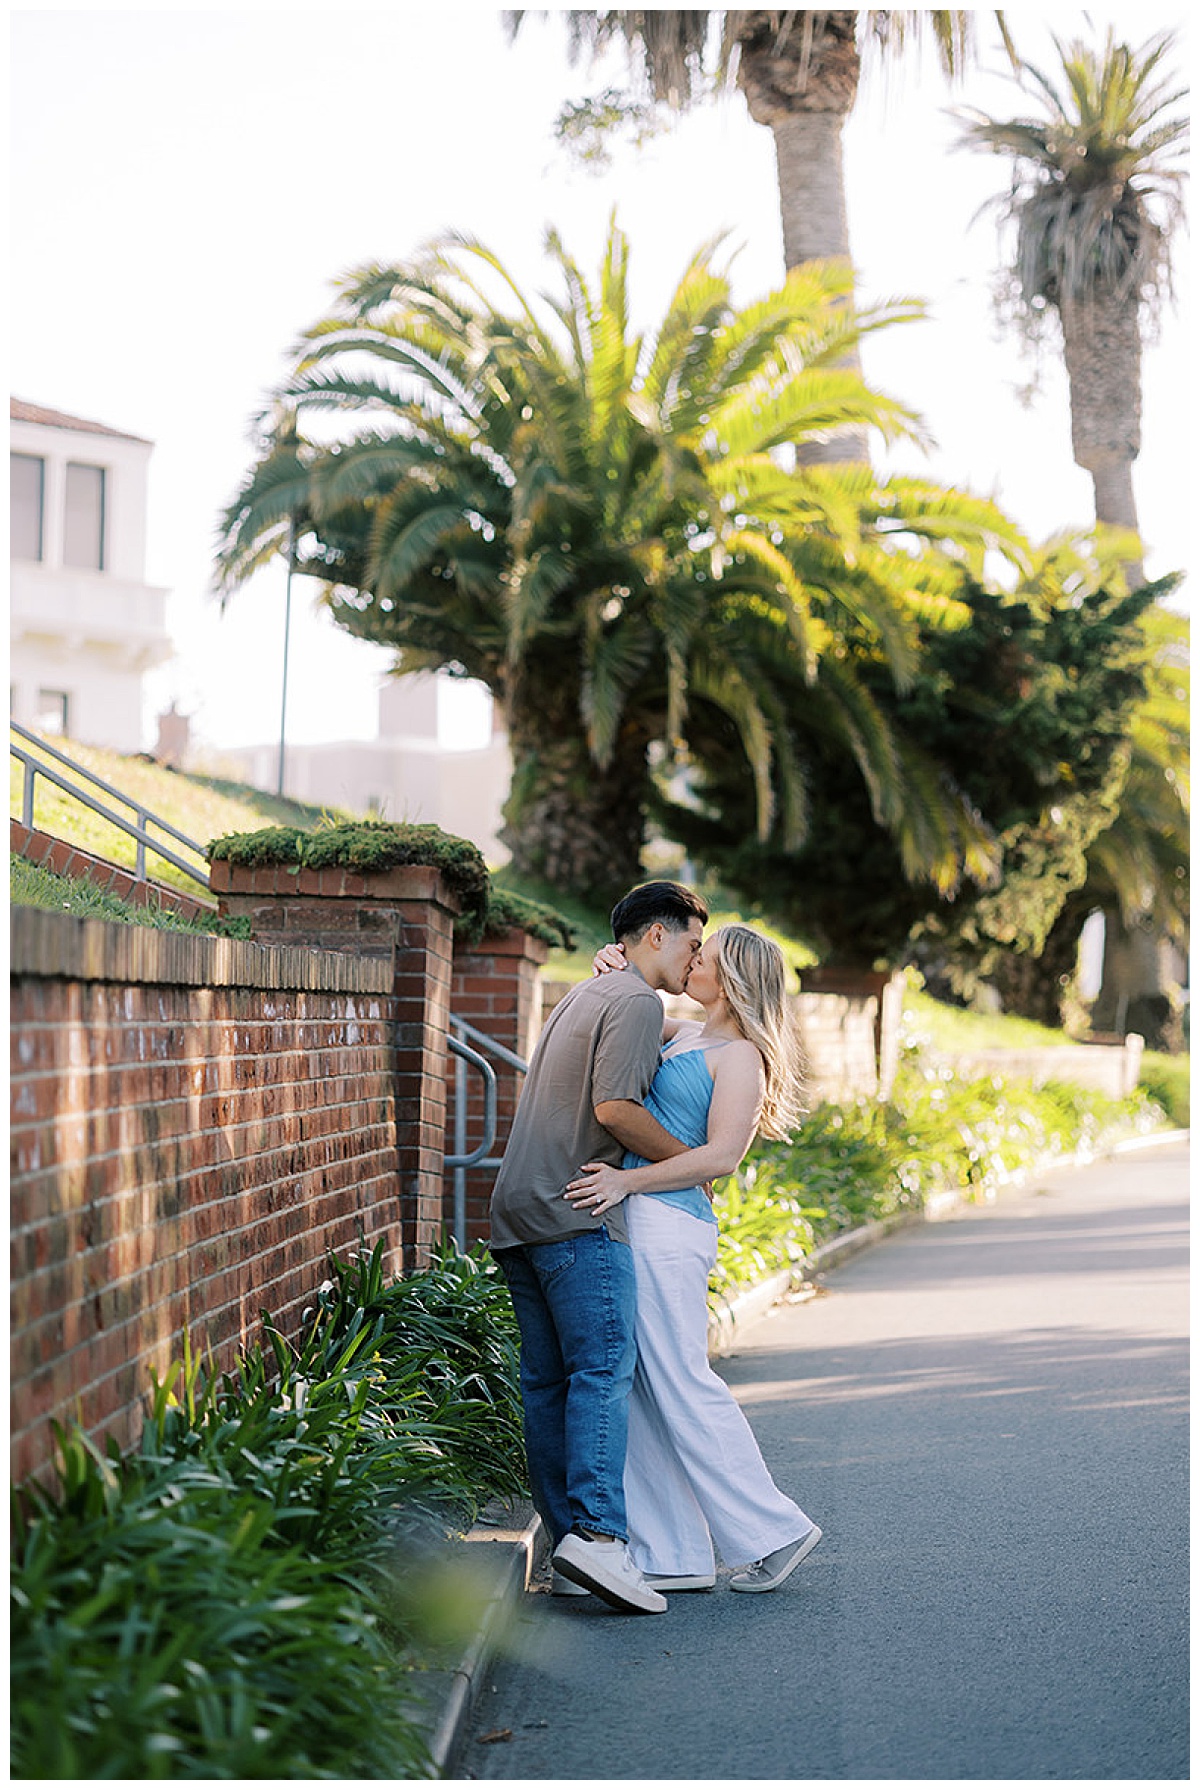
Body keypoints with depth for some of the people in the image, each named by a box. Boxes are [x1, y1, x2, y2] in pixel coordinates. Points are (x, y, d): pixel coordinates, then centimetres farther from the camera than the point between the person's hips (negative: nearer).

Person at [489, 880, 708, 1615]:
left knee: (548, 1380, 7)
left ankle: (568, 1535, 8)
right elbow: (614, 1109, -16)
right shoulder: (636, 1003, -5)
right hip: (575, 1211, -10)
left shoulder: (583, 998, 25)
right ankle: (597, 1533, -24)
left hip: (519, 1210, 10)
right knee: (603, 1369, -14)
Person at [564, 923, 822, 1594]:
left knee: (681, 1386, -6)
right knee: (640, 1392, 7)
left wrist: (628, 1180, -19)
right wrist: (613, 972, 13)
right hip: (631, 1221, 9)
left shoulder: (739, 1056, -6)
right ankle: (676, 1556, 11)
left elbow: (721, 1155, -16)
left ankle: (773, 1531, 5)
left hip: (667, 1226, -9)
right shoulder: (684, 1036, 19)